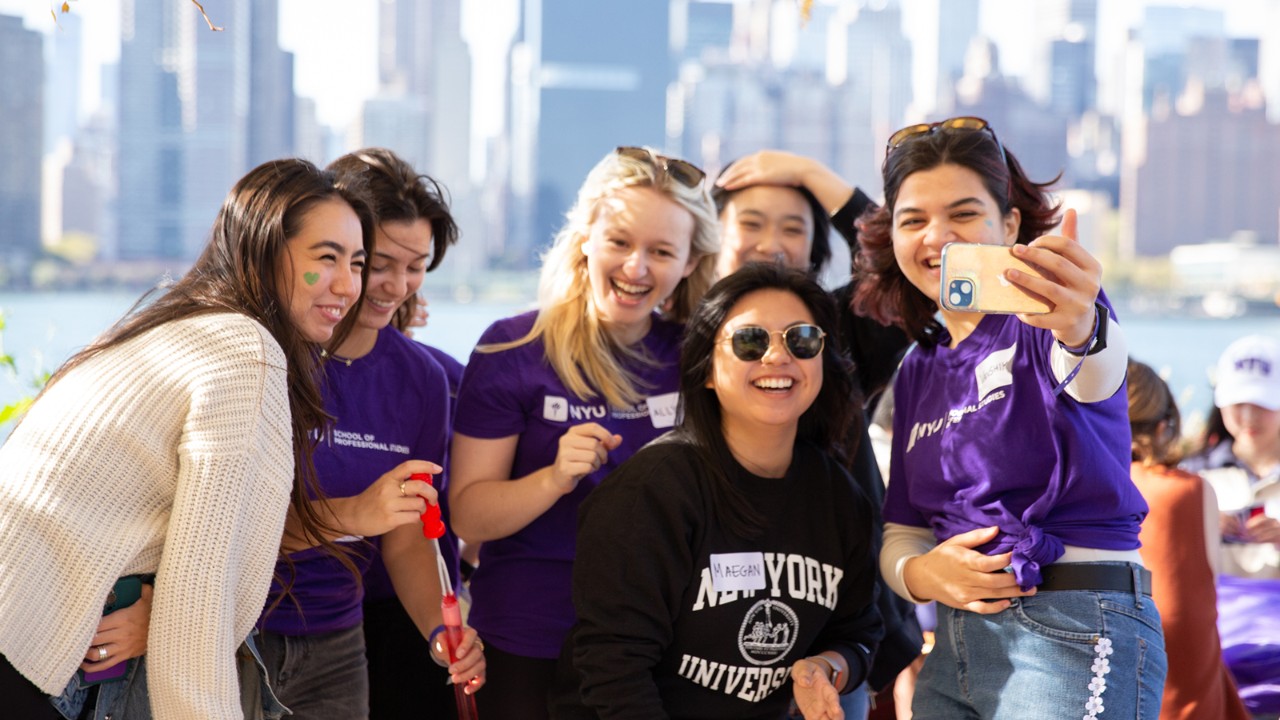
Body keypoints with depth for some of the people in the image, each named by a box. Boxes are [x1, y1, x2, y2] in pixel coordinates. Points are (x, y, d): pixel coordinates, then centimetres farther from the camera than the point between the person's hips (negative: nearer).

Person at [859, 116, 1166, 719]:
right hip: (956, 644, 6)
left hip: (1074, 634, -6)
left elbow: (1093, 373, -31)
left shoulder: (1043, 319, -6)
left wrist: (1081, 329, -54)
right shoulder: (918, 370, 13)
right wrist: (919, 572, -8)